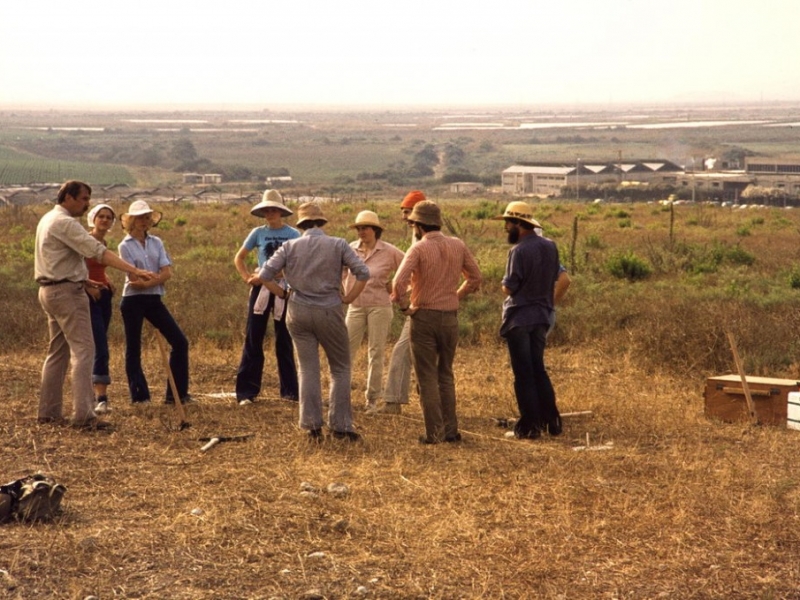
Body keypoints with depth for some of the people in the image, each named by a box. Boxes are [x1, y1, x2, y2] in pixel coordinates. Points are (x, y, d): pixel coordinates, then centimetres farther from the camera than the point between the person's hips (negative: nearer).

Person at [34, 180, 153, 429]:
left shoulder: (48, 220, 16)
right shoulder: (65, 223, -16)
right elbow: (99, 252, -25)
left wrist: (84, 280, 17)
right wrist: (134, 271, -30)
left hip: (50, 290, 10)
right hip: (67, 292, -10)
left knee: (58, 351, 15)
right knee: (83, 350, -12)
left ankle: (48, 411, 18)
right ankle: (83, 414, -18)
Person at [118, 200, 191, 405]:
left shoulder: (156, 243, 9)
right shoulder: (125, 246, -4)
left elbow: (167, 273, -2)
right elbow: (134, 279, -12)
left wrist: (147, 281, -15)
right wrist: (157, 276, -6)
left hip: (154, 299, 5)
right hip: (133, 301, -5)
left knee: (179, 341, -1)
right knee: (133, 349, 2)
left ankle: (177, 394, 6)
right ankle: (139, 395, 10)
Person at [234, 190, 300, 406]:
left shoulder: (293, 235, 0)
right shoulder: (258, 233, 3)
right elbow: (239, 258, 12)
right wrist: (247, 277, -2)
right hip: (261, 289, 1)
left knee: (284, 342, 8)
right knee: (253, 340, -1)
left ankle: (290, 390, 16)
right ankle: (246, 392, 1)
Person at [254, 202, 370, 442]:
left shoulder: (290, 246, 1)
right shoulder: (338, 245, -3)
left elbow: (264, 275, -4)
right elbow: (363, 272, -10)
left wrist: (283, 293, 7)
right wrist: (348, 298, -2)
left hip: (298, 312, 2)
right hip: (329, 312, -2)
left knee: (308, 368, 9)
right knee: (340, 368, 10)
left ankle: (312, 425, 7)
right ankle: (340, 426, 7)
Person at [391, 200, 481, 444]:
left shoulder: (419, 248, -12)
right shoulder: (457, 246, 3)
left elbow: (399, 283, -23)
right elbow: (475, 278, 12)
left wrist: (405, 306, -9)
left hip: (424, 317, -4)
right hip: (450, 317, 4)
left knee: (427, 378, 3)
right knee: (446, 376, 16)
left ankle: (434, 432, 1)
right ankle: (451, 430, 15)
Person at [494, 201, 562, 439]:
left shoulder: (519, 250, -18)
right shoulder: (550, 246, 4)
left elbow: (509, 287, -15)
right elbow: (554, 280, 11)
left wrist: (506, 284, 4)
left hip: (519, 317, -7)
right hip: (542, 315, 7)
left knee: (523, 373, 1)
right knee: (538, 369, 16)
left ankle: (530, 425, 3)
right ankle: (551, 420, 15)